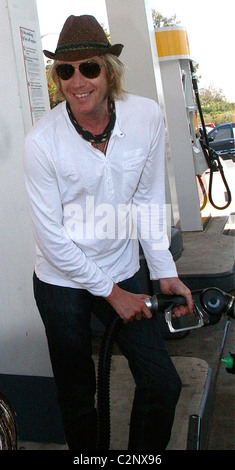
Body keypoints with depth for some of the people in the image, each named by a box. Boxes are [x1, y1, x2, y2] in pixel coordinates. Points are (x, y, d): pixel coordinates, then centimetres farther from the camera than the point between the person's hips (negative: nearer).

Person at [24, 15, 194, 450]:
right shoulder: (41, 140, -18)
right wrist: (111, 292, -11)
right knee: (77, 396, 12)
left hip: (123, 271, 3)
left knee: (163, 383, 3)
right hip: (62, 283, -2)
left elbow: (148, 200, 0)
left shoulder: (147, 116, -10)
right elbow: (52, 238, -15)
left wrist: (165, 272, -3)